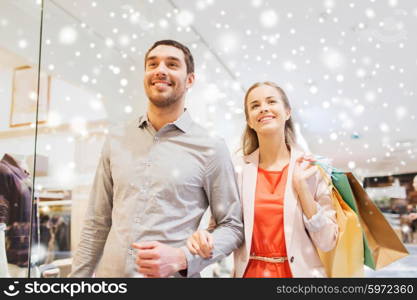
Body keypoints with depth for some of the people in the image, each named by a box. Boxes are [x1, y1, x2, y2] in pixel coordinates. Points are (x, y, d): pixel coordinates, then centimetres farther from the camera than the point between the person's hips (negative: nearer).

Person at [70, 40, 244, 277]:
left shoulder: (211, 148, -9)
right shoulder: (116, 141, 2)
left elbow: (233, 226, -5)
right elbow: (97, 224, 8)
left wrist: (181, 258, -18)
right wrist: (78, 275, 7)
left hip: (172, 275, -3)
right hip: (110, 271, 4)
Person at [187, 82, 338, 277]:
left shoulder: (313, 168, -7)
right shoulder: (237, 170, -6)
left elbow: (327, 242, -8)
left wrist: (302, 186, -17)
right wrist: (204, 239, -21)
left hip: (300, 272, 0)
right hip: (250, 272, 1)